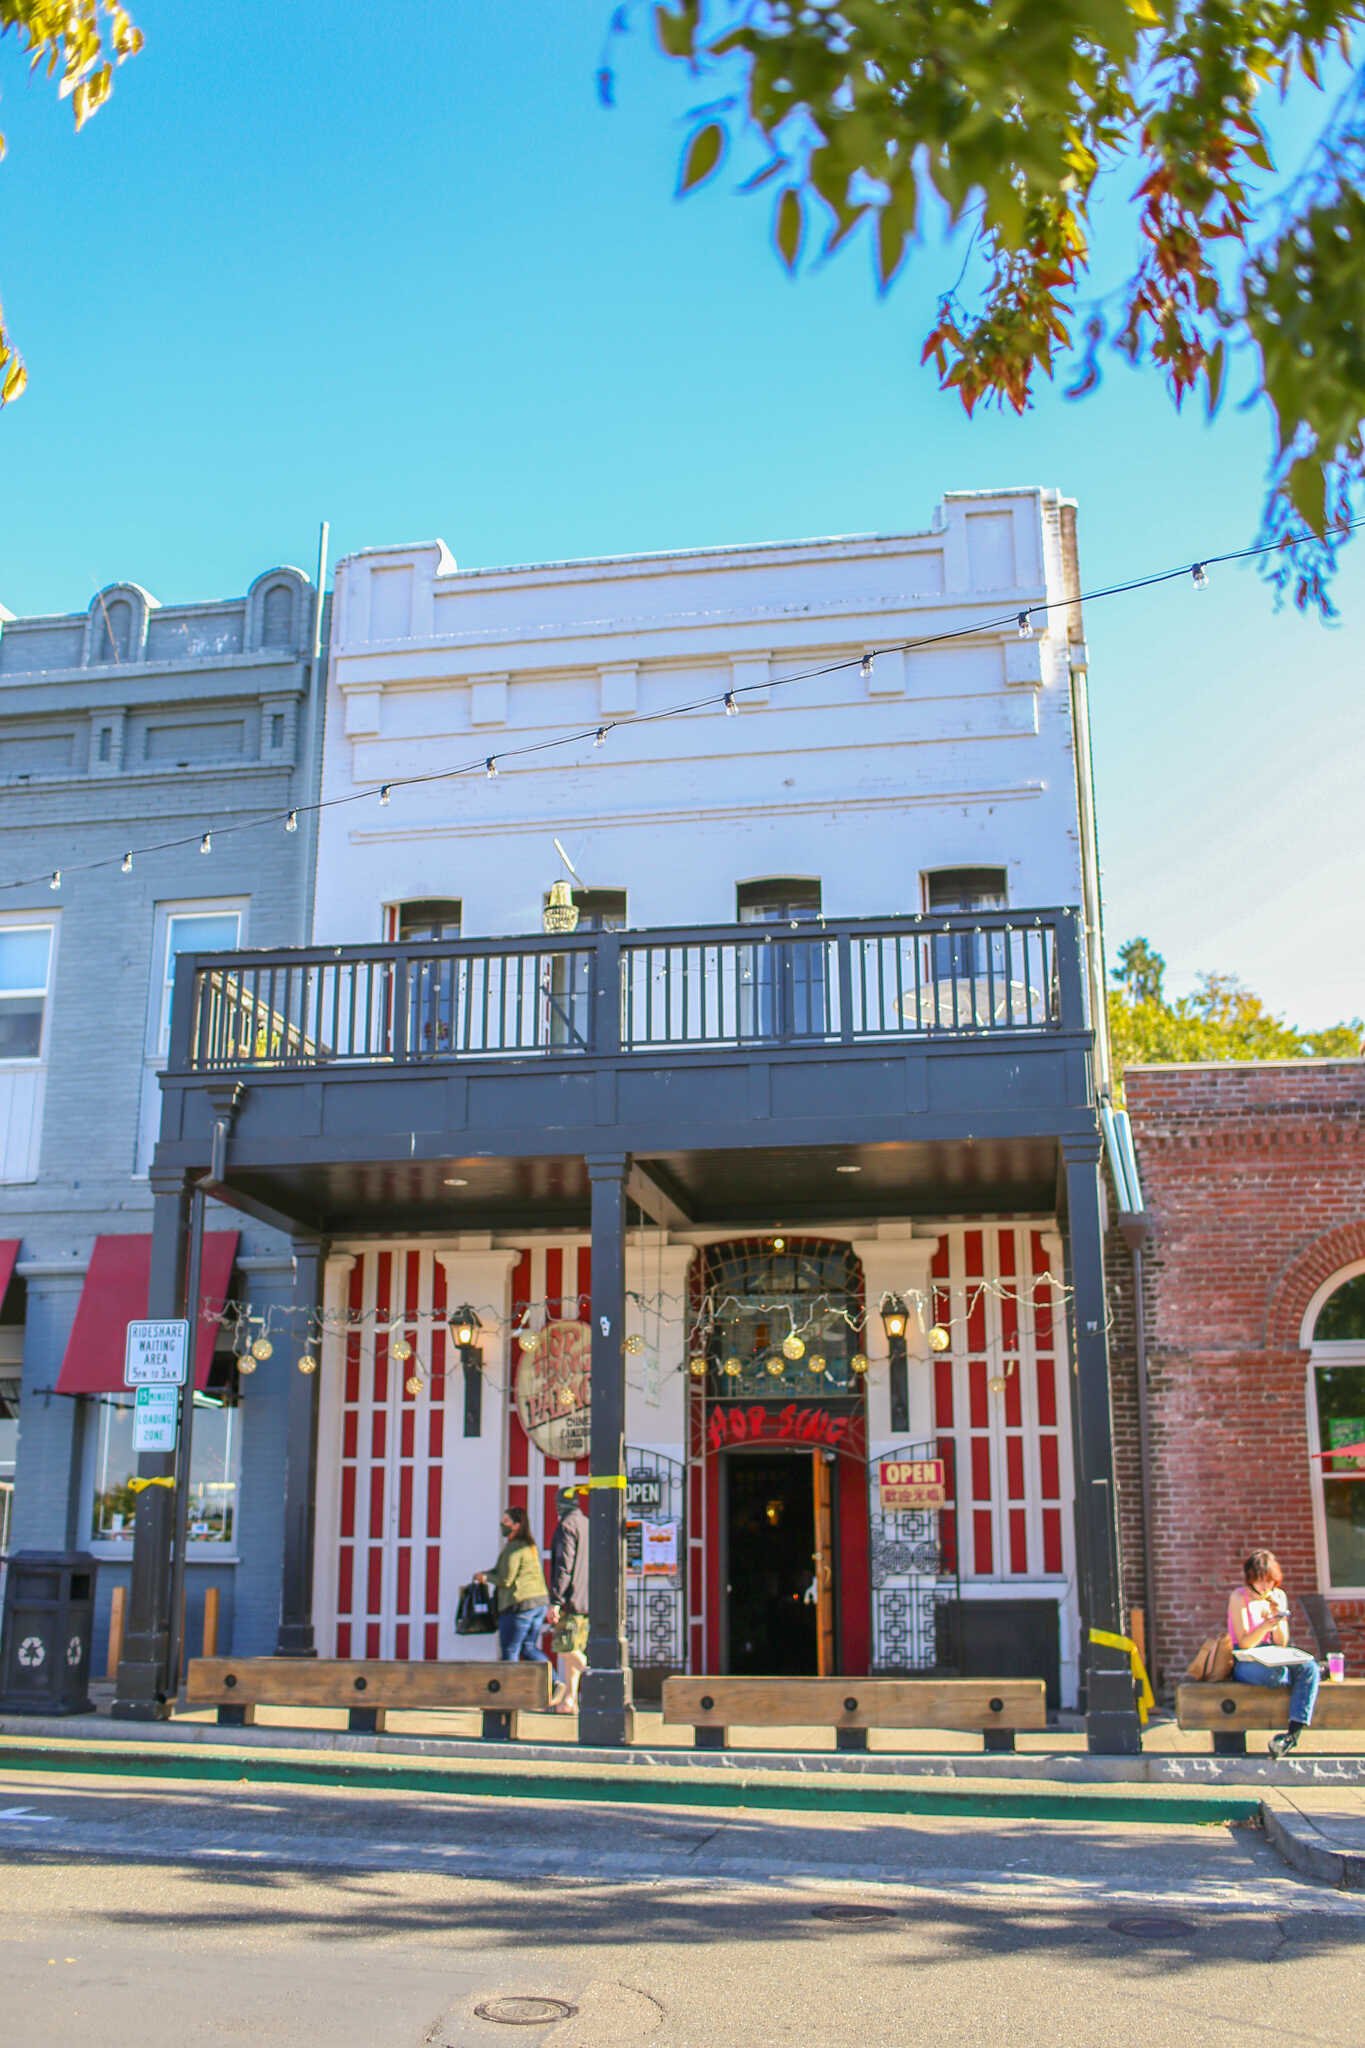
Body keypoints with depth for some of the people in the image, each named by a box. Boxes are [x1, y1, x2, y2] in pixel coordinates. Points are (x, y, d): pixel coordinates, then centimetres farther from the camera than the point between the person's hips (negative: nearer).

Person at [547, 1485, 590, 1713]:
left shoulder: (567, 1525, -9)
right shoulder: (588, 1525, 16)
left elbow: (564, 1565, -17)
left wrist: (555, 1601, -18)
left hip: (571, 1599, -8)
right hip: (588, 1600, 8)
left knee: (565, 1649, -8)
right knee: (571, 1651, 12)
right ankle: (568, 1699, 11)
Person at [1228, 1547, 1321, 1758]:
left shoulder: (1278, 1596, 8)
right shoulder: (1238, 1597, -8)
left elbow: (1281, 1643, 4)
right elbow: (1244, 1643, -14)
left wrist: (1277, 1616, -13)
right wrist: (1266, 1625, -31)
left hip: (1273, 1659, 5)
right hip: (1244, 1663, -5)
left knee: (1310, 1666, -26)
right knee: (1273, 1672, -39)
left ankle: (1294, 1734, -30)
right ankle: (1314, 1676, -6)